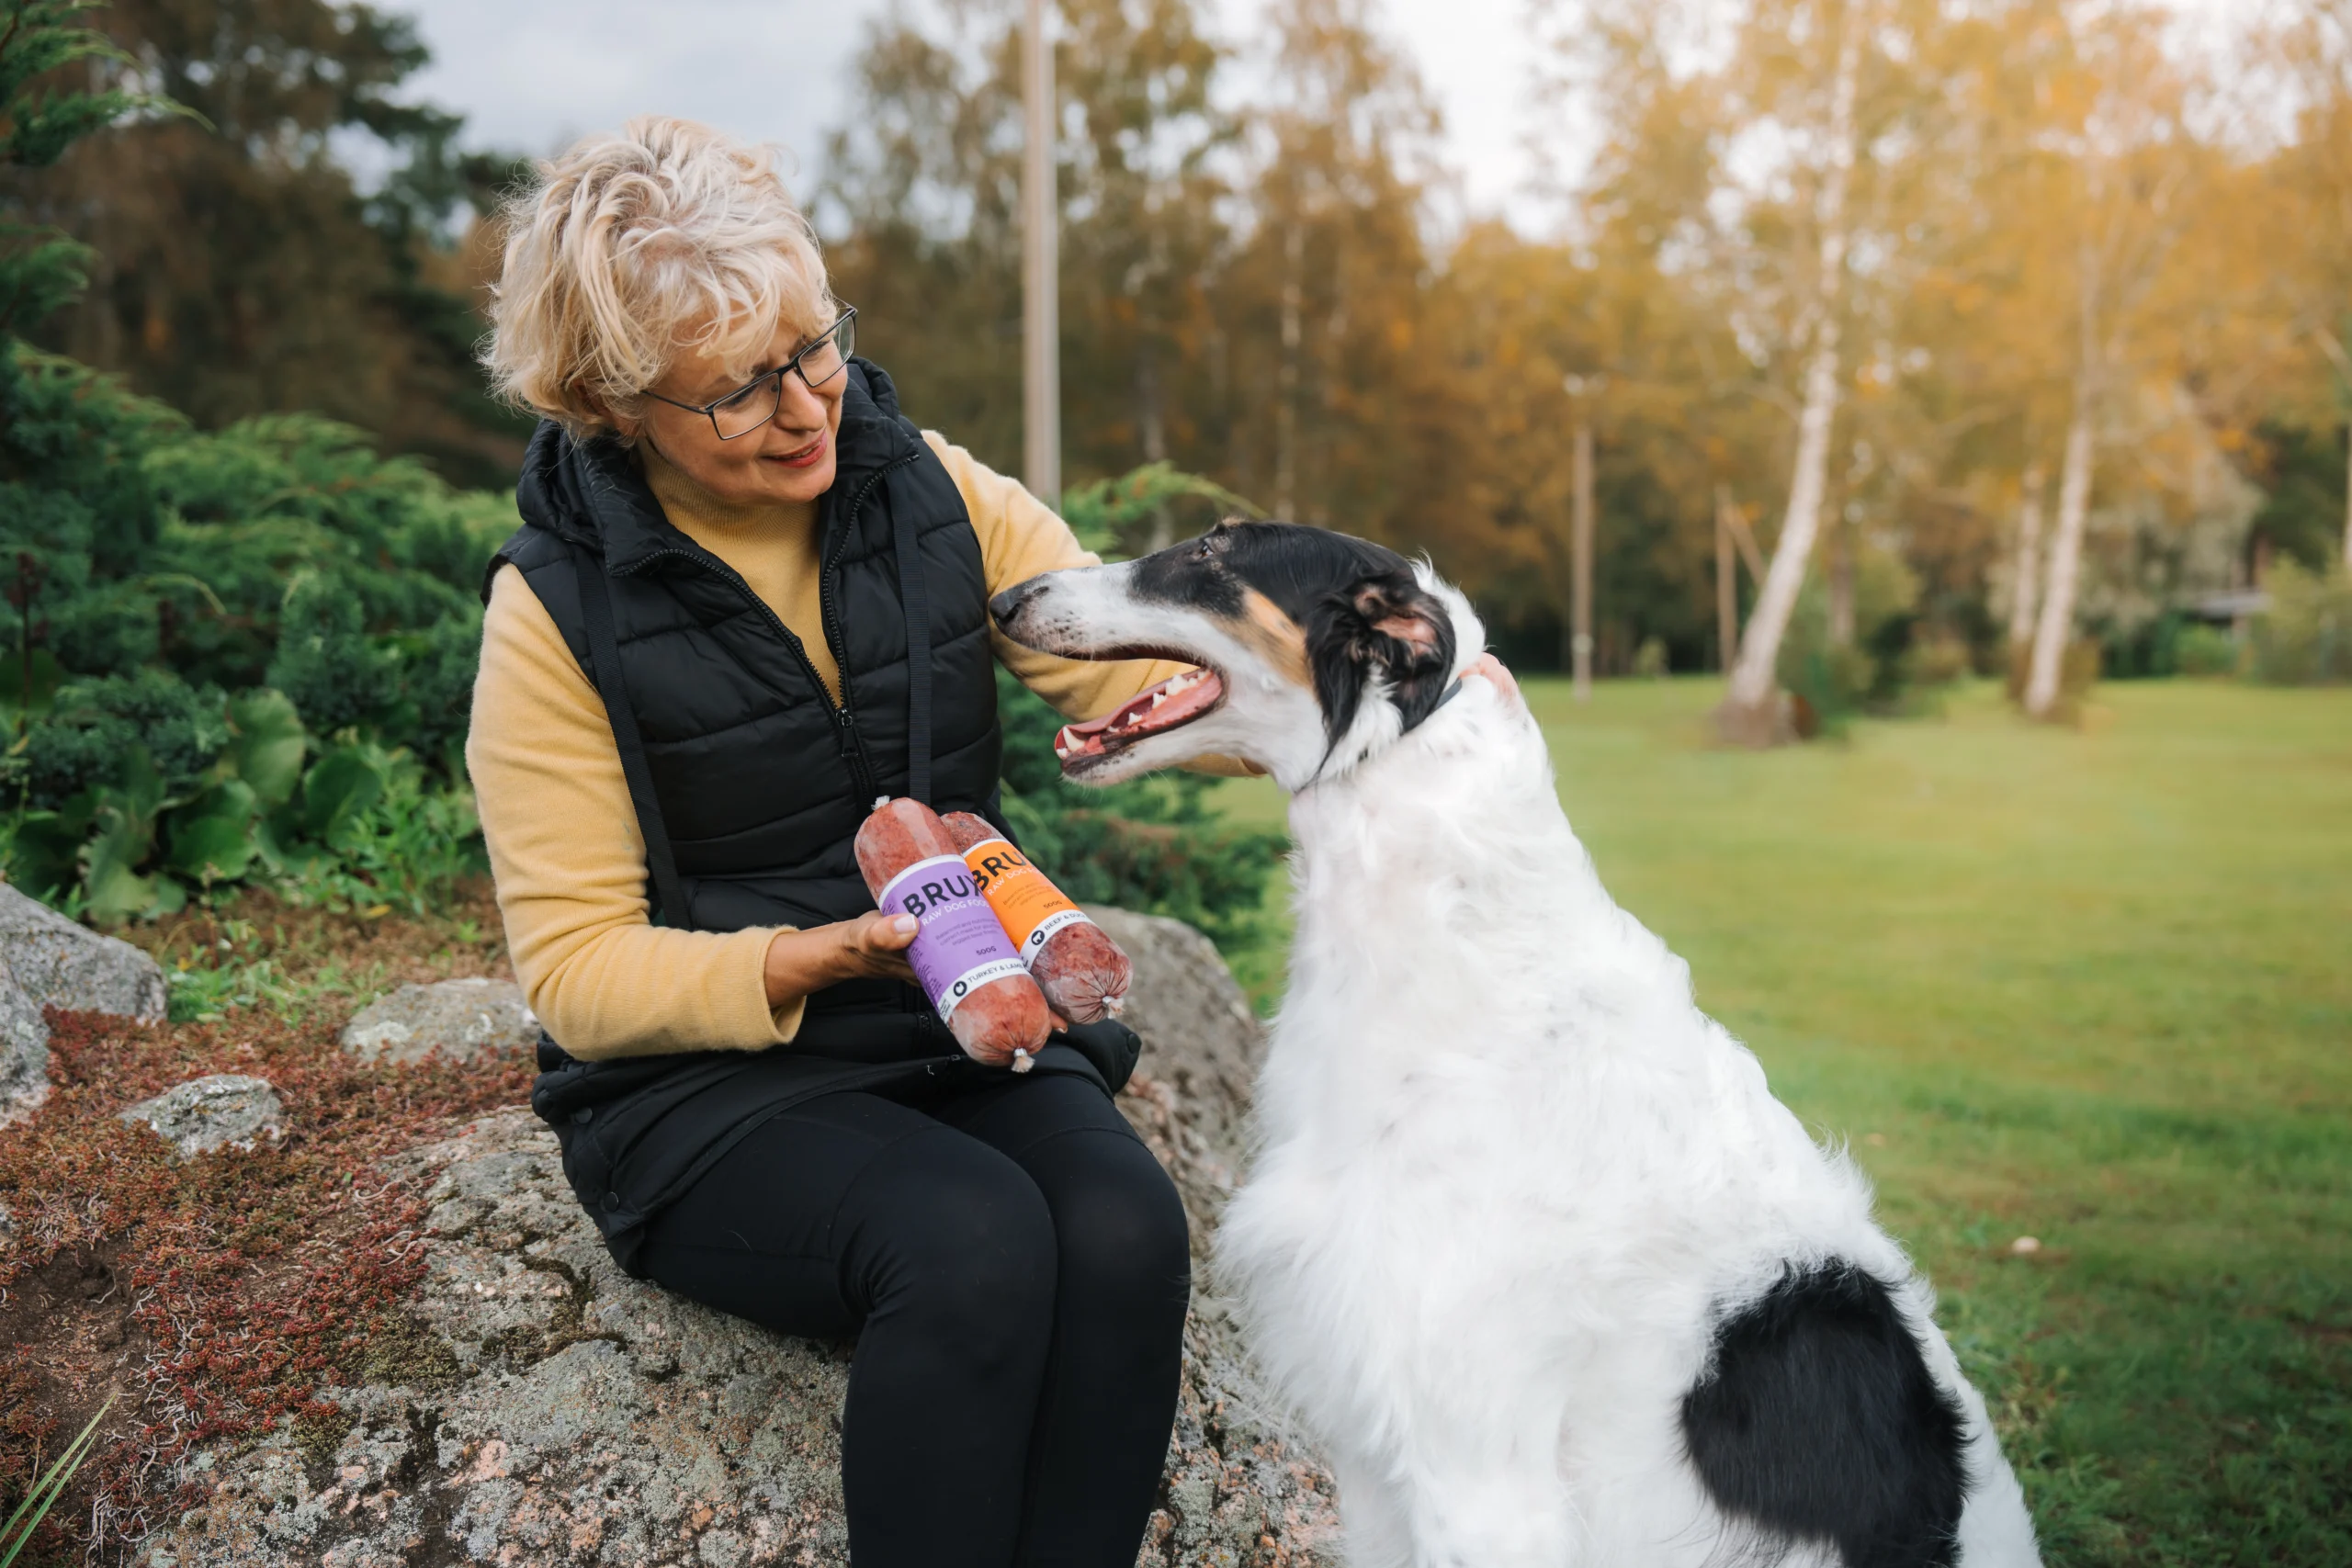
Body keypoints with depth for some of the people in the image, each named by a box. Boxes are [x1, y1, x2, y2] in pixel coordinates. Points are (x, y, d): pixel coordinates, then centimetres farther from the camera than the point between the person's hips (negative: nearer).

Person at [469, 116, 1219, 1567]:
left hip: (971, 1030, 3)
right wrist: (828, 957, -23)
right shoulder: (561, 607, -8)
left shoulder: (930, 491, 1)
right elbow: (578, 974, -8)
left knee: (1124, 1228, -27)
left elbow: (1142, 671, -6)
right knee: (974, 1242, -31)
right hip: (712, 1084, -3)